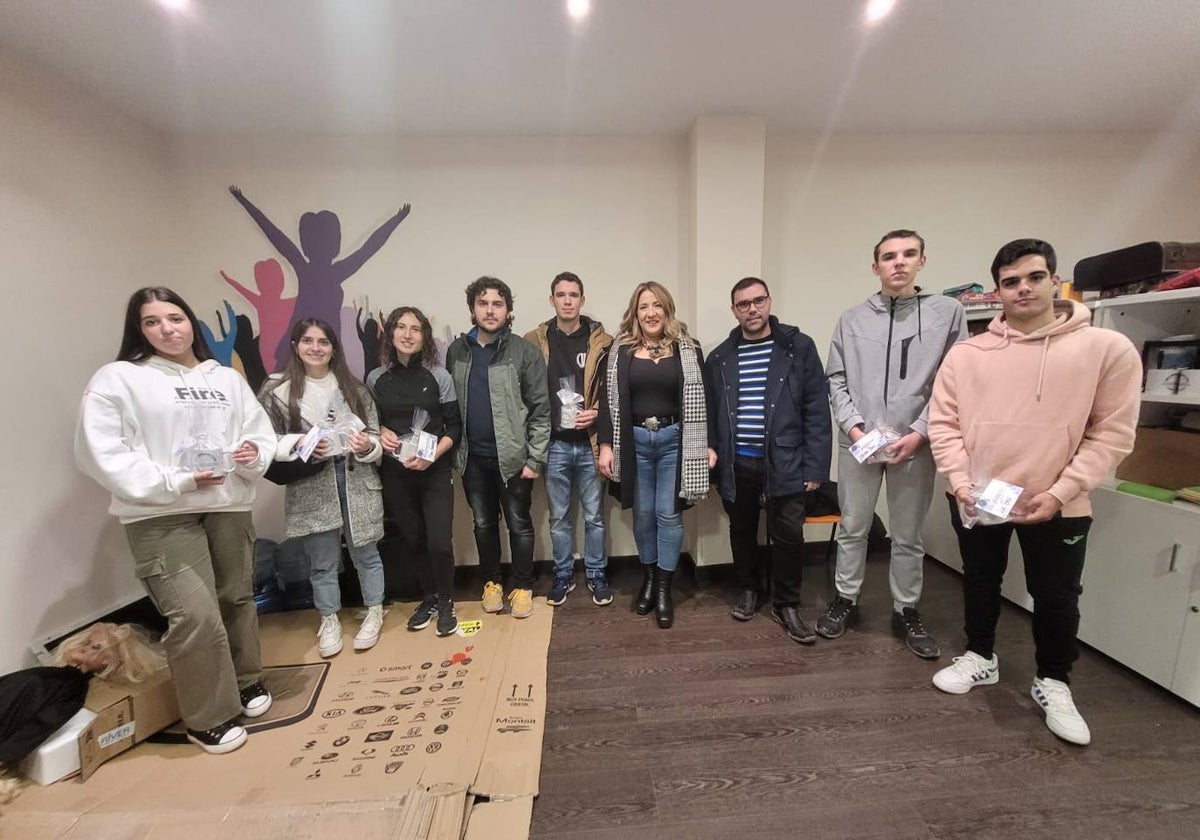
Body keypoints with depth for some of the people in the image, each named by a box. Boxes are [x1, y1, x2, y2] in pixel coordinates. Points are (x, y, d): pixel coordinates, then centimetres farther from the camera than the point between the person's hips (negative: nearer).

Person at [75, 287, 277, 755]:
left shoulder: (228, 378, 11)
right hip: (160, 517, -4)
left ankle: (247, 681, 38)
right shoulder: (117, 378, -2)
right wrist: (174, 482, -18)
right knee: (196, 614, -9)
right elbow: (100, 453, -9)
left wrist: (255, 455, -12)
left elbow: (262, 432, 11)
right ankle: (208, 718, 13)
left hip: (230, 508, 5)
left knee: (237, 599, 16)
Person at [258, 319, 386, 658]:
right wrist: (299, 444, -18)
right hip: (310, 489, 0)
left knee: (365, 553, 13)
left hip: (358, 484, 1)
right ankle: (329, 621, 35)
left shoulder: (354, 387, 4)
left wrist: (366, 446, -16)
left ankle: (374, 613, 33)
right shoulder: (277, 389, -1)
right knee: (322, 561, 13)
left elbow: (375, 437, 6)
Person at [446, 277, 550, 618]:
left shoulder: (525, 352, -8)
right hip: (472, 457, 4)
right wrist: (454, 450, 4)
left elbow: (541, 408, -9)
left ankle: (522, 587, 28)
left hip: (513, 456, -3)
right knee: (483, 523, 17)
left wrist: (535, 458, -11)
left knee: (519, 524, 9)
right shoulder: (456, 350, 4)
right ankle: (491, 582, 36)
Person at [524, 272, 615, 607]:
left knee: (594, 515, 12)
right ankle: (563, 575, 32)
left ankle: (596, 574, 30)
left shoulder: (602, 341, 0)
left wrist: (596, 412, -13)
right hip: (554, 443, 1)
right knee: (558, 516, 14)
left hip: (590, 442, -1)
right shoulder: (535, 341, 3)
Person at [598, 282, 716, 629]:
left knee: (668, 513, 4)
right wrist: (606, 444, -4)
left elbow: (701, 399, 2)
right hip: (633, 441, 1)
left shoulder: (688, 349, 2)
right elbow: (608, 399, 2)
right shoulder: (619, 350, 3)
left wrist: (708, 444, -2)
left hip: (674, 440, -1)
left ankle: (664, 588, 20)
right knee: (642, 513, 12)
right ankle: (648, 578, 32)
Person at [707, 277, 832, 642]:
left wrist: (815, 466, -8)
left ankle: (786, 604, 25)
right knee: (742, 531, 15)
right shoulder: (720, 357, 5)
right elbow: (711, 414, 7)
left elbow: (816, 410, -4)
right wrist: (713, 462, 4)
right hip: (736, 464, 2)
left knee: (788, 535, 2)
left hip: (784, 463, -2)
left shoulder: (799, 347, -1)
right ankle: (749, 589, 38)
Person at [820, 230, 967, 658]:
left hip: (915, 444, 0)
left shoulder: (948, 311, 2)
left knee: (908, 535, 13)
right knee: (852, 528, 12)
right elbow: (836, 380, 4)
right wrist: (854, 426, -9)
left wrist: (919, 433, -11)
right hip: (858, 442, 1)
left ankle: (906, 612, 31)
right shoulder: (852, 319, 5)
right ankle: (845, 601, 29)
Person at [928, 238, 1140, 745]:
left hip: (1057, 505, -1)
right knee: (980, 584, 18)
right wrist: (960, 482, -12)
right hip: (977, 500, 2)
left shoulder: (1108, 348, -6)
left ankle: (1053, 683, 38)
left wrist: (1060, 492, -15)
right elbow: (943, 423, -1)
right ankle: (981, 657, 41)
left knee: (1056, 598, 13)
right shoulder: (967, 355, -3)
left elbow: (1112, 433, -7)